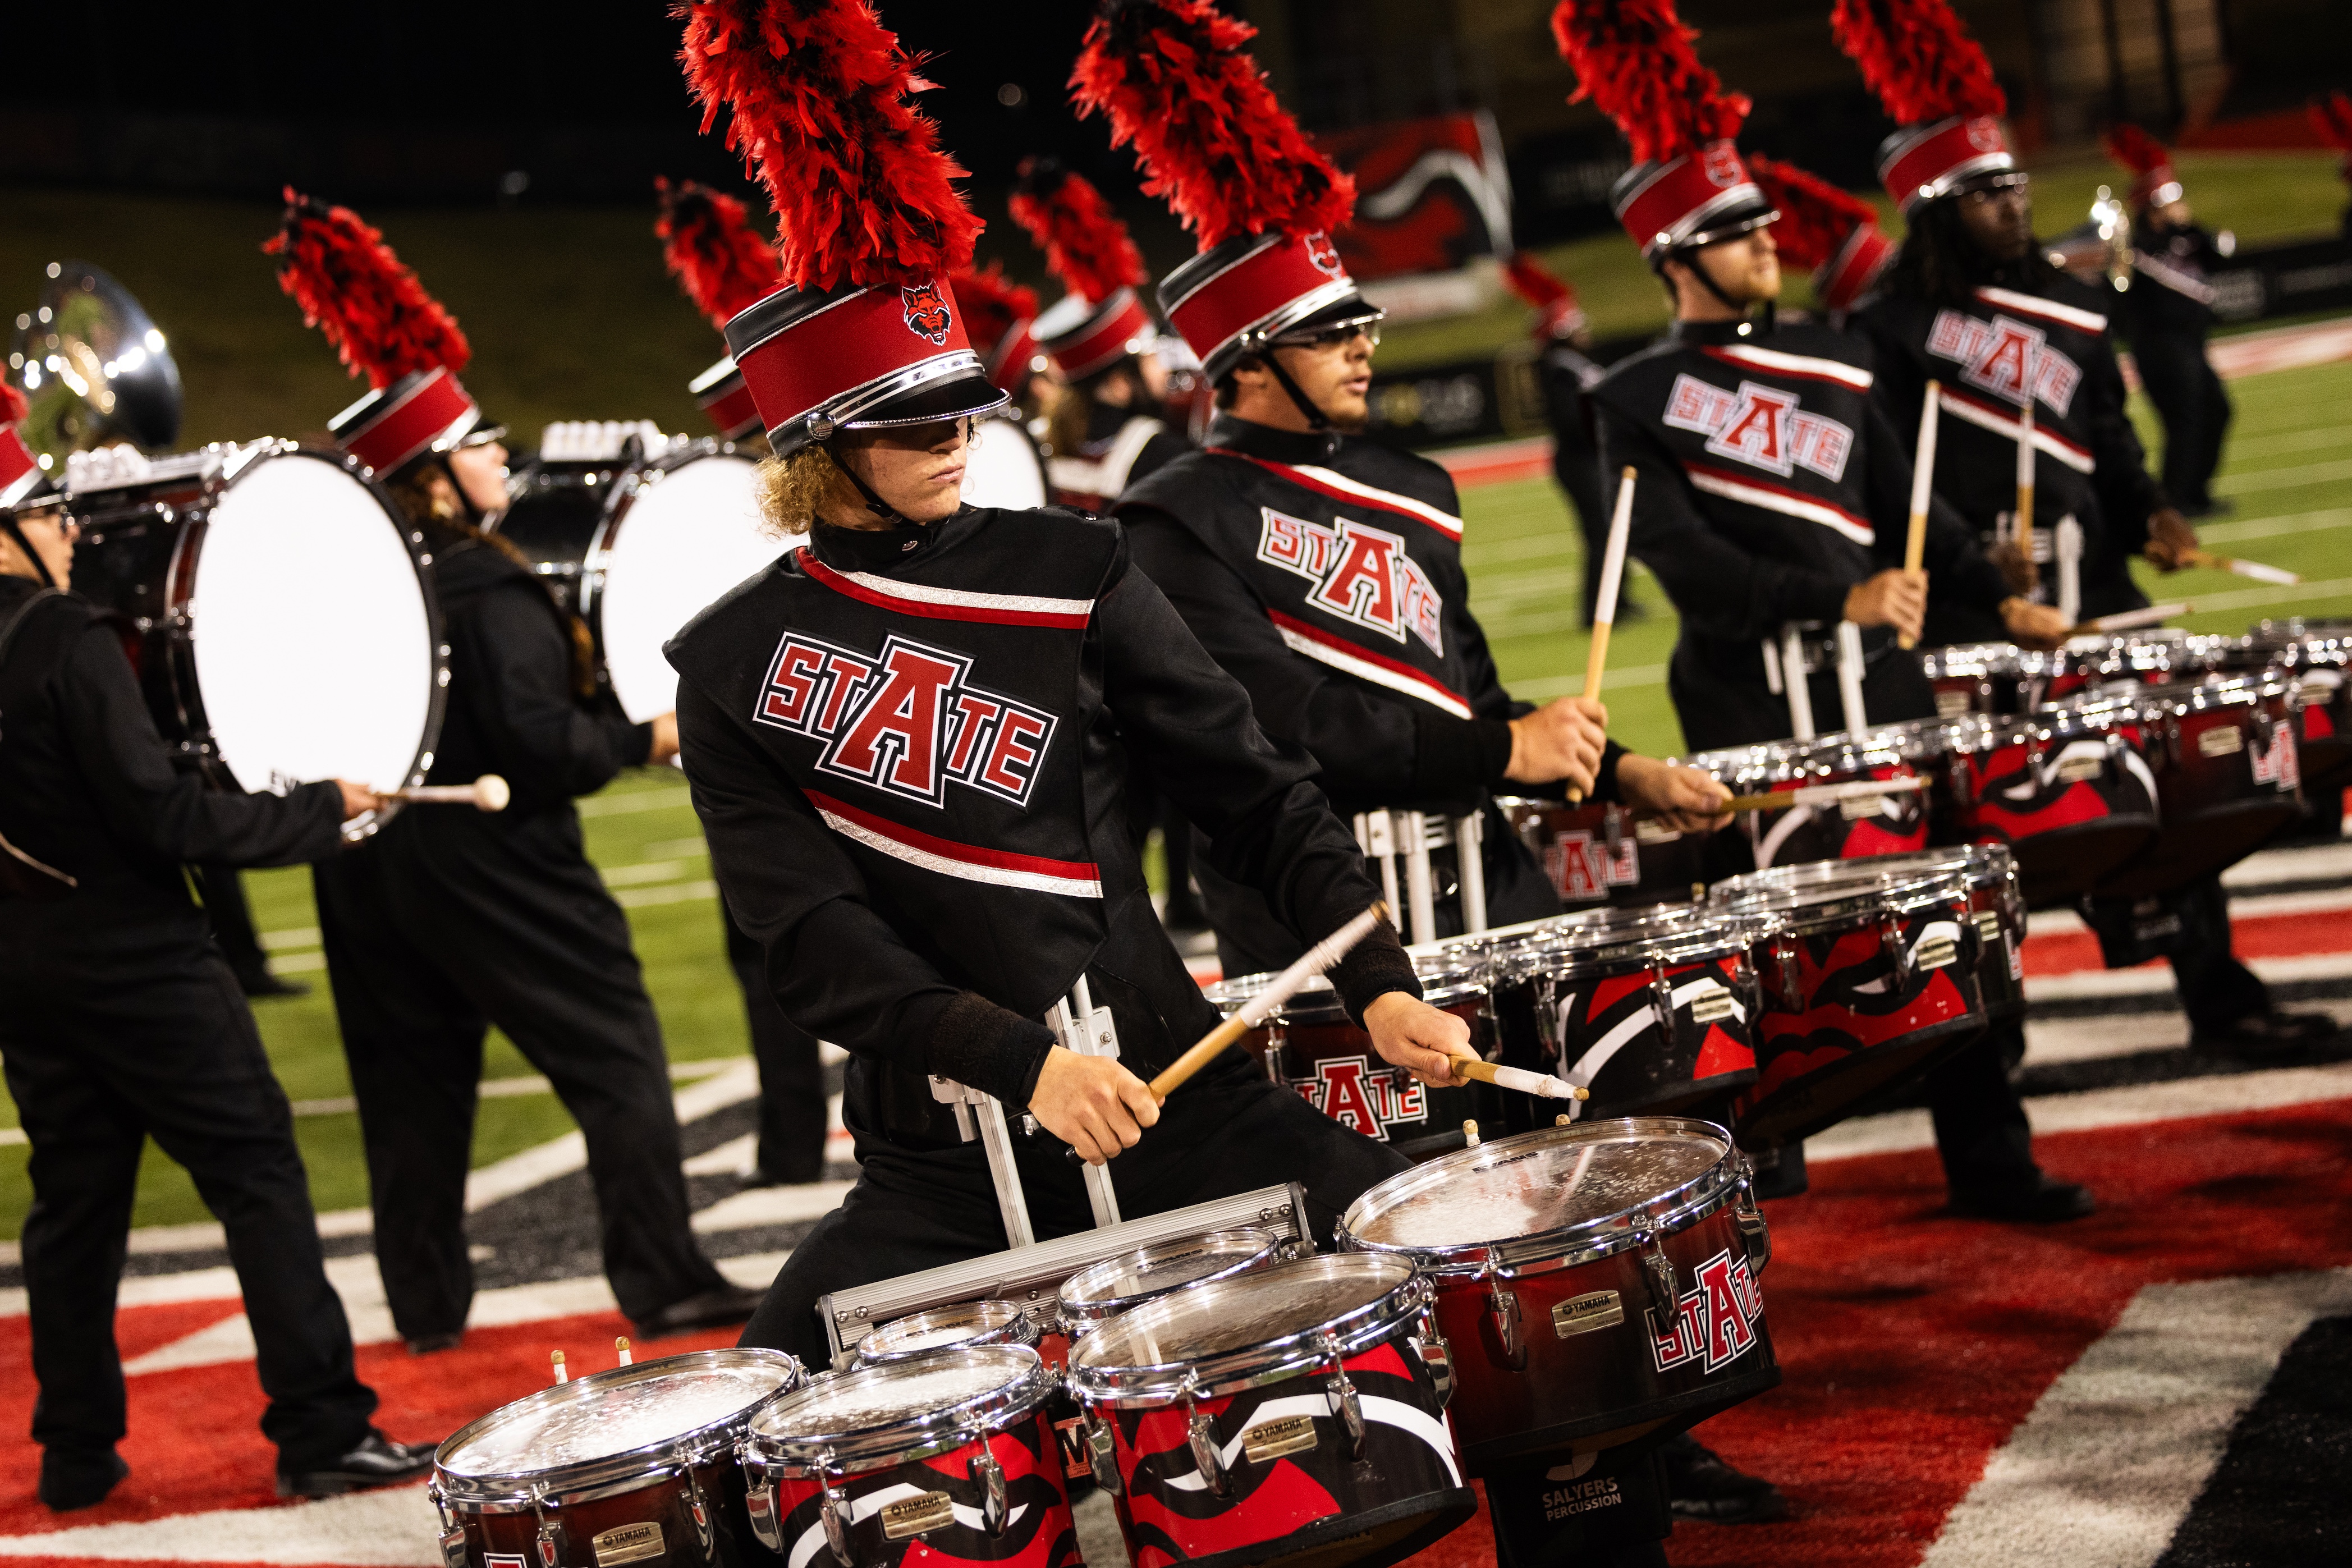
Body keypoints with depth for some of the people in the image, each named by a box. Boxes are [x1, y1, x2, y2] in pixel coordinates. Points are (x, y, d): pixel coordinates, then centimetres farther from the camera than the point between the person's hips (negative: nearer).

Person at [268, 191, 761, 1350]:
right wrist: (640, 735, -8)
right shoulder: (488, 591, -18)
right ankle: (663, 1284, 2)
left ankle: (425, 1300, 18)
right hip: (489, 871, -7)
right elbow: (541, 746, -22)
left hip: (372, 874, 7)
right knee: (617, 1060, 2)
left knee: (412, 1082, 14)